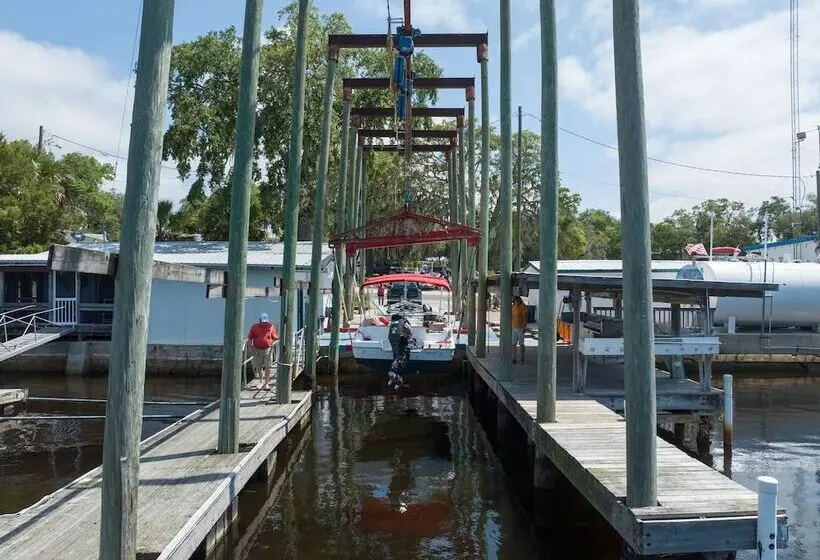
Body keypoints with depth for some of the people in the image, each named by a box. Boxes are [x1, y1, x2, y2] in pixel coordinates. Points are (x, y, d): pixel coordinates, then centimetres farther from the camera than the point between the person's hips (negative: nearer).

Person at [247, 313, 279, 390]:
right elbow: (250, 338, 5)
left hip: (268, 349, -1)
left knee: (267, 367, -5)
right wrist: (250, 347, -1)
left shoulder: (271, 326, -1)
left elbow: (275, 337, 7)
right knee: (258, 368, 13)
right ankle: (260, 382, 31)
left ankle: (266, 384, 1)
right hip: (257, 350, 1)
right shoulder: (254, 326, 0)